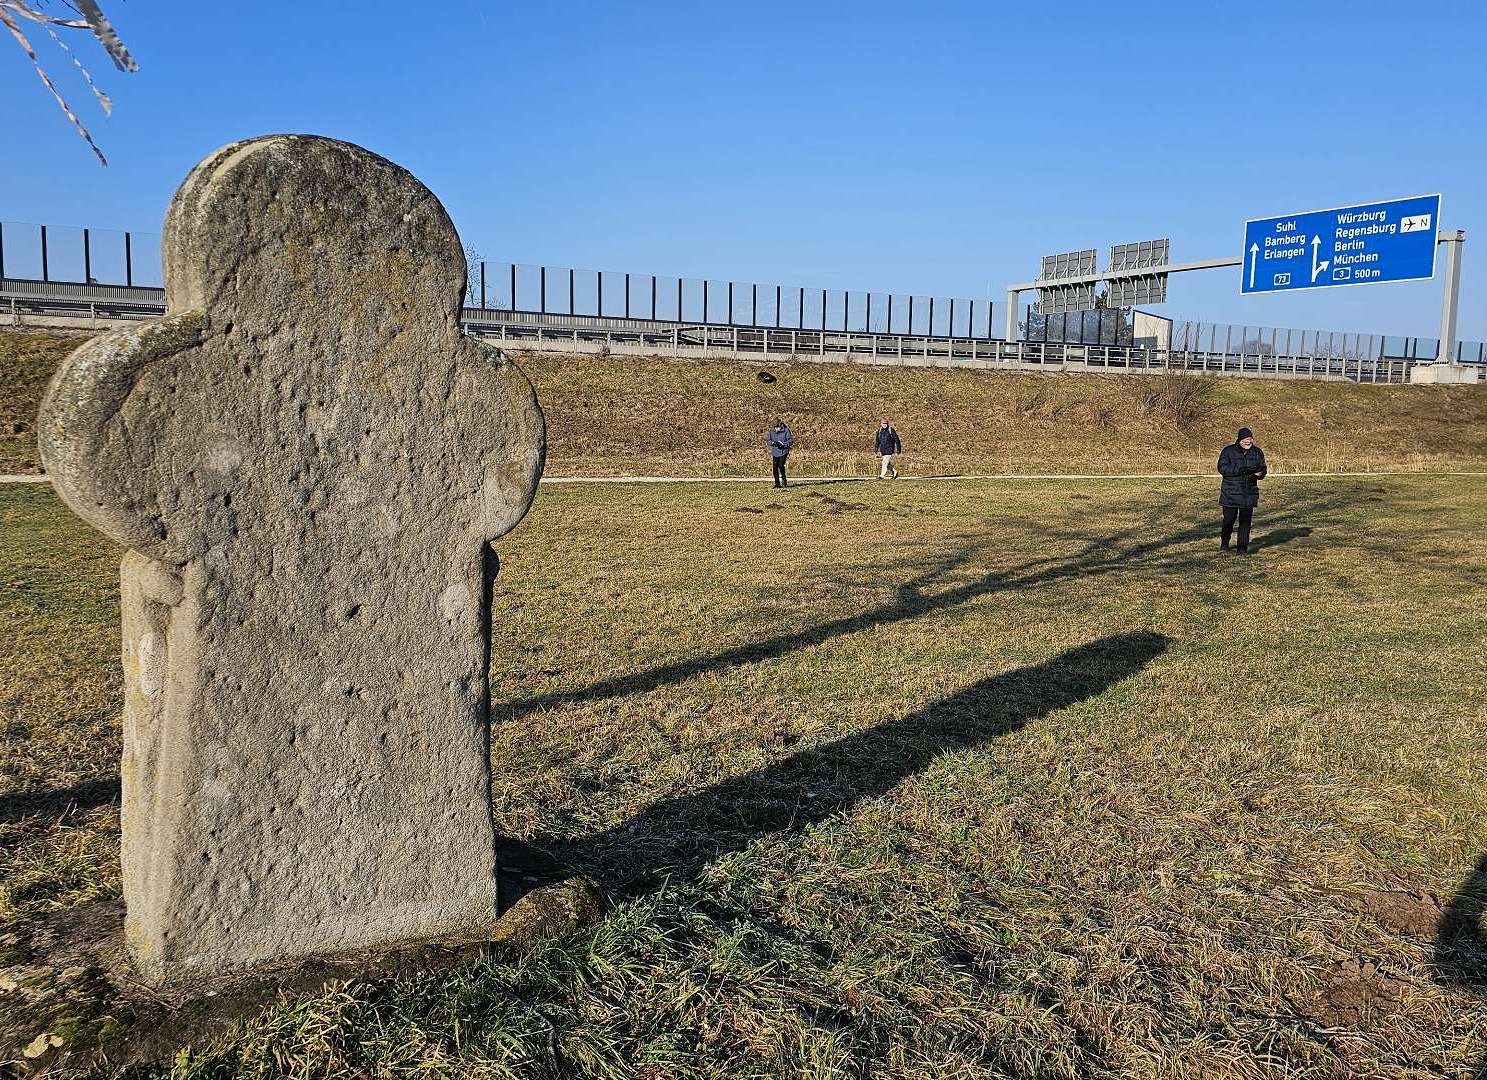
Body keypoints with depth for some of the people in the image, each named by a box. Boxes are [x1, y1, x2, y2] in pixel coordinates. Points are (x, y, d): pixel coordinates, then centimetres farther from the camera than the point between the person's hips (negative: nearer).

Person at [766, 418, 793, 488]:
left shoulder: (786, 430, -8)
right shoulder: (771, 431, 3)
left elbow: (790, 440, -7)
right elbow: (767, 440, 8)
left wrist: (783, 444, -21)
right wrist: (772, 443, -14)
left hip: (783, 451, -4)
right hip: (775, 452, 4)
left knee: (781, 466, -16)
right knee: (775, 467, -1)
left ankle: (784, 481, 0)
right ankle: (777, 483, 9)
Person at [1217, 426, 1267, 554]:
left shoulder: (1257, 452, 9)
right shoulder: (1228, 451, -3)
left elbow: (1262, 470, 13)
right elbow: (1222, 468, -14)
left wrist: (1259, 473, -13)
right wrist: (1241, 470, -25)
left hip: (1249, 493, 3)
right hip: (1230, 492, -3)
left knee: (1246, 521, 0)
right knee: (1229, 519, 2)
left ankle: (1243, 547, 8)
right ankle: (1224, 542, 28)